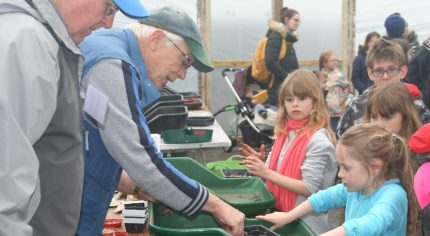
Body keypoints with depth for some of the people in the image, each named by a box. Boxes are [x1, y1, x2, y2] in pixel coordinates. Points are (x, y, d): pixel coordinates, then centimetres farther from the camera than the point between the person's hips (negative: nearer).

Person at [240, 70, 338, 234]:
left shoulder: (318, 140, -17)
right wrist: (261, 165, -8)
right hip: (280, 214, 7)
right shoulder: (285, 132, 3)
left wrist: (267, 173, -23)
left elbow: (310, 188, -21)